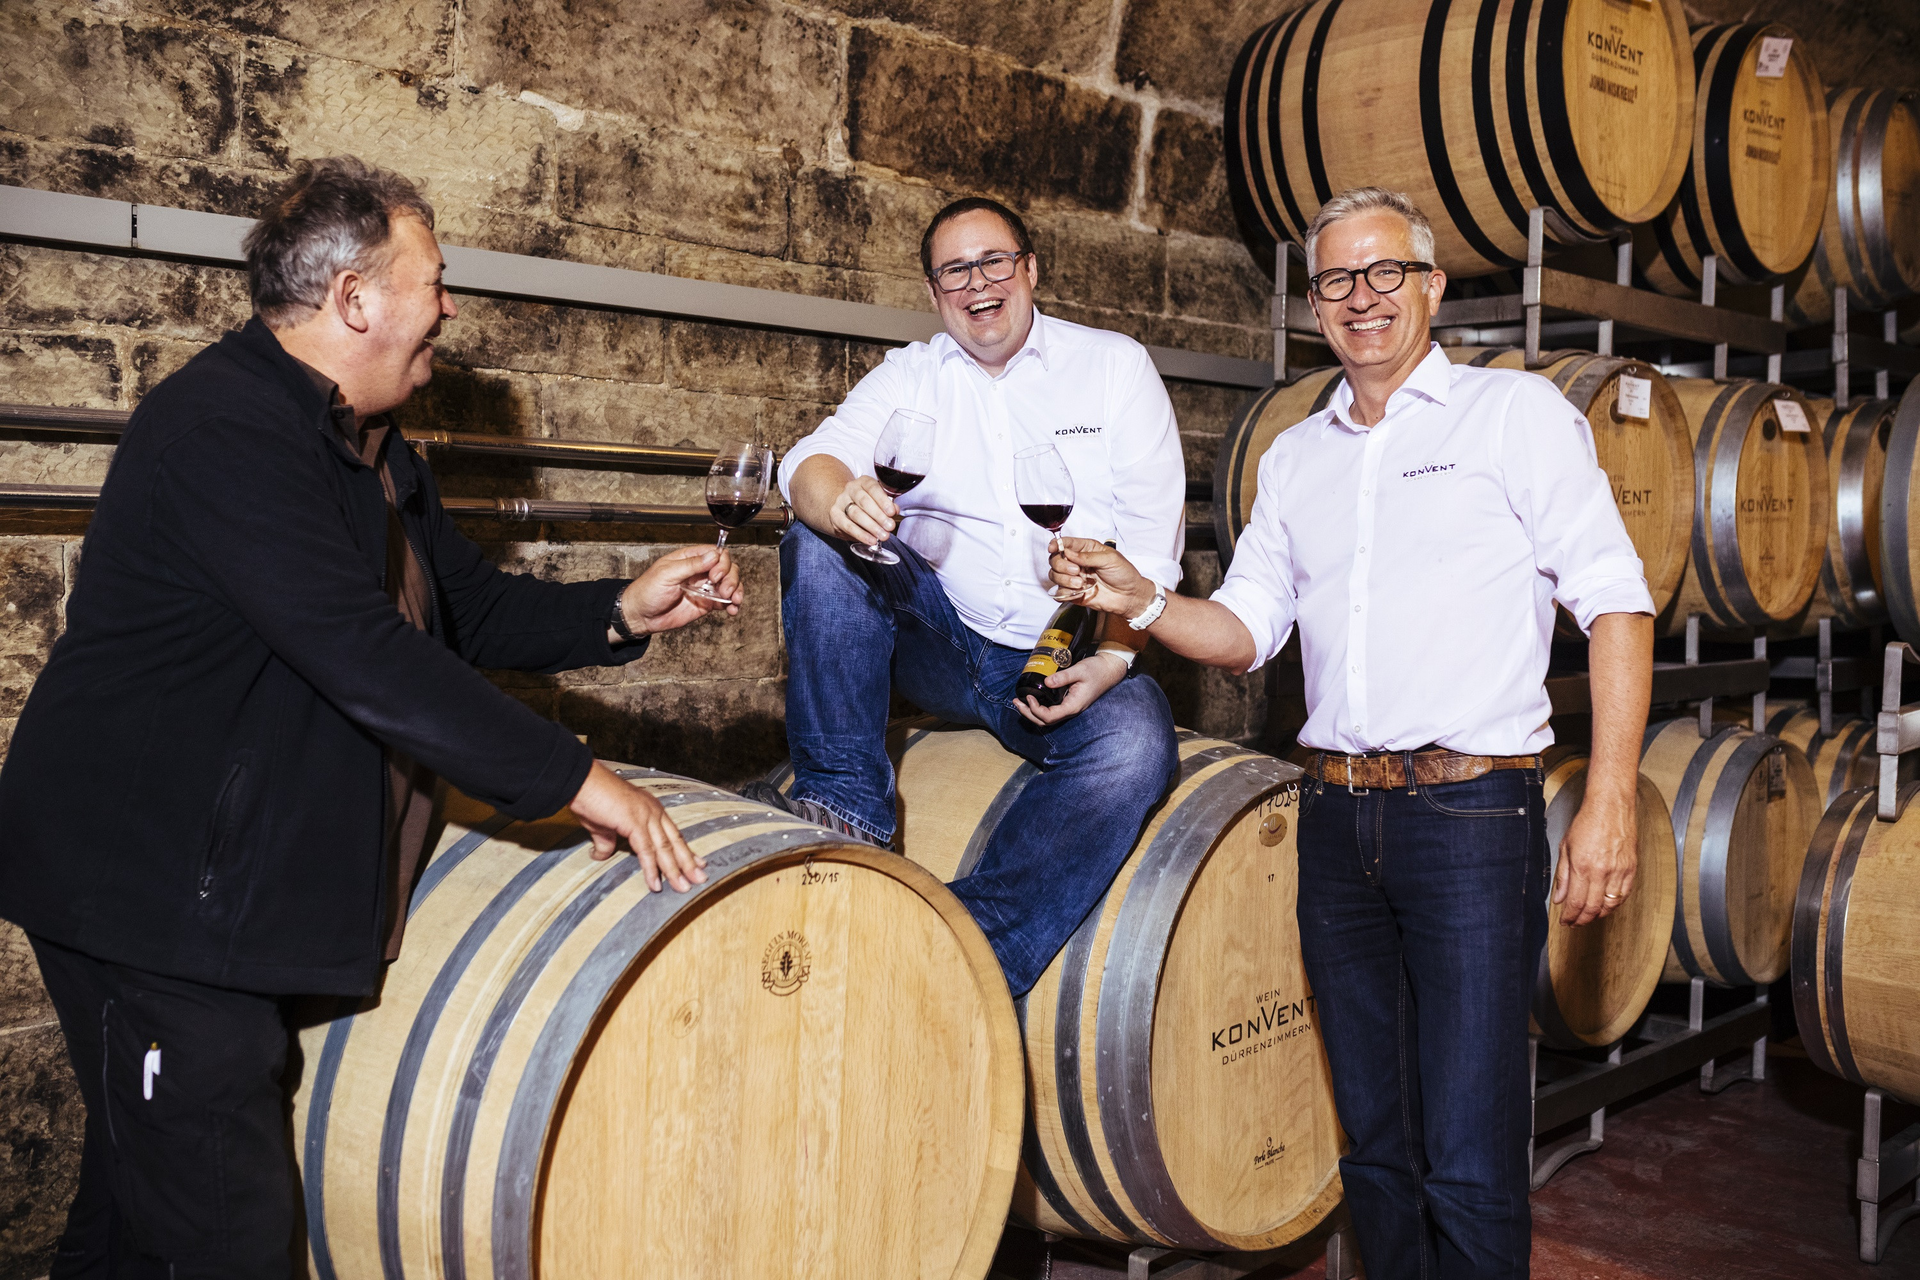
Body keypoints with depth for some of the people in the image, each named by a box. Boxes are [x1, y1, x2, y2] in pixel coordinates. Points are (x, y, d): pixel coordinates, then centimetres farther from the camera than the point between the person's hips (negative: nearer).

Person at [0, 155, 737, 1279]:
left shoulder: (368, 447, 12)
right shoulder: (226, 427, -21)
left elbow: (471, 606, 16)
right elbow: (367, 659, -30)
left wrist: (619, 612, -1)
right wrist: (573, 778, -26)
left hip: (243, 878, 10)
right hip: (153, 889, -10)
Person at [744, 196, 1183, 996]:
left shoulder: (1116, 366, 6)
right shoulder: (907, 376, 9)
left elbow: (1153, 536, 0)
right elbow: (811, 463, -8)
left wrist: (1113, 657, -15)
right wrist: (841, 502, -34)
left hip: (1068, 667, -1)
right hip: (938, 649, 2)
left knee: (1136, 740, -32)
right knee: (818, 545, -21)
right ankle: (845, 802, -20)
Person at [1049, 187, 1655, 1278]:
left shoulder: (1518, 412, 3)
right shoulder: (1295, 458, 17)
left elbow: (1616, 603, -3)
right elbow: (1244, 633, 16)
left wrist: (1610, 804, -12)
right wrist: (1142, 600, -4)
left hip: (1473, 814, -4)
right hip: (1337, 818, 5)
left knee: (1469, 1168, -5)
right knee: (1376, 1144, 14)